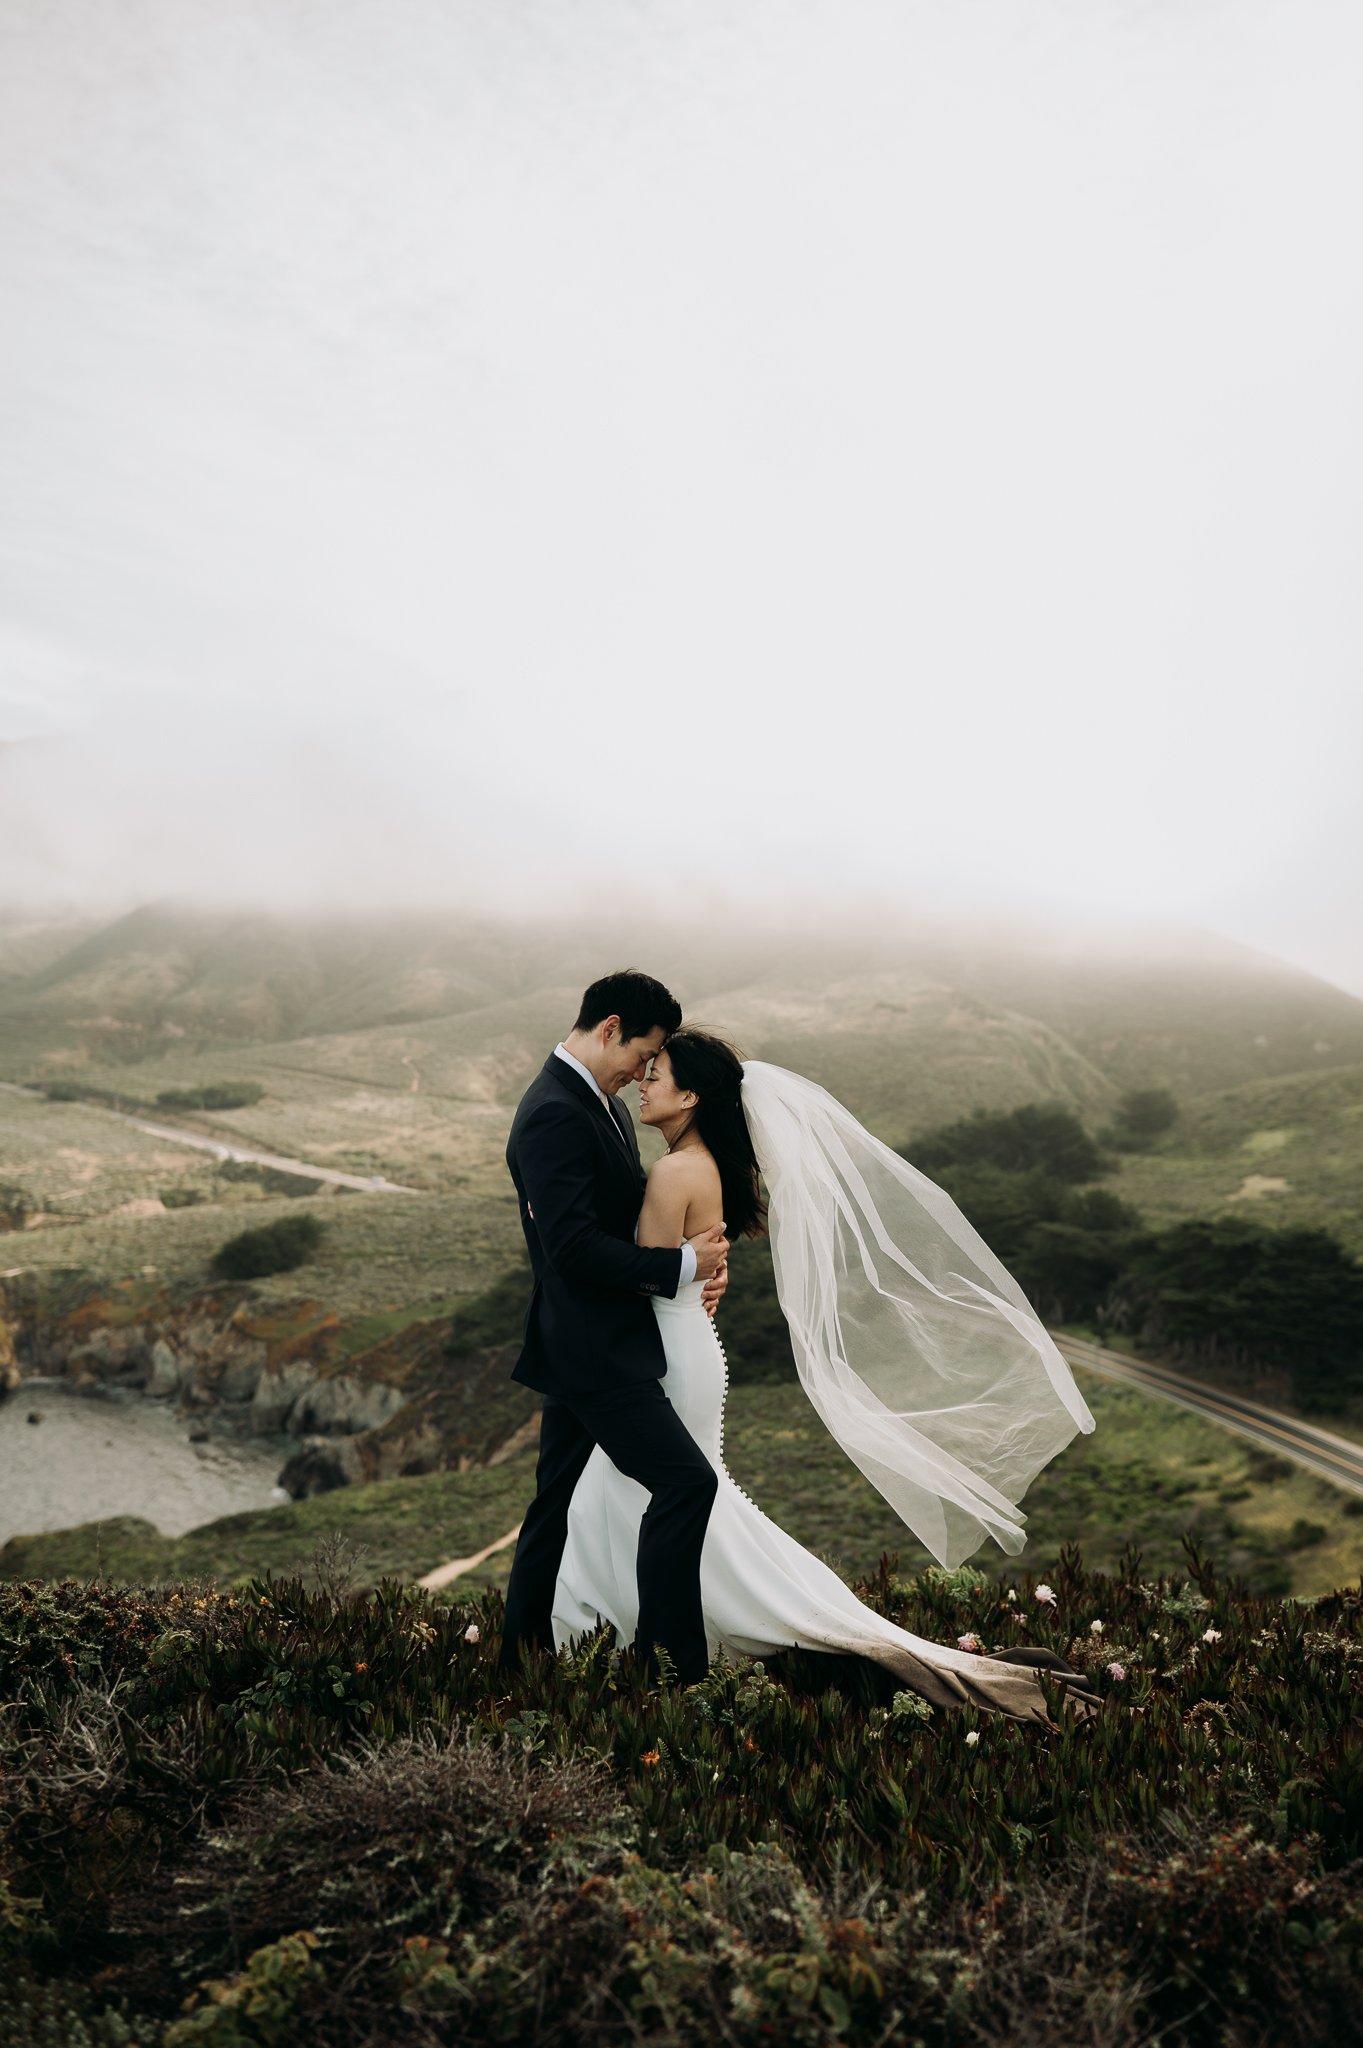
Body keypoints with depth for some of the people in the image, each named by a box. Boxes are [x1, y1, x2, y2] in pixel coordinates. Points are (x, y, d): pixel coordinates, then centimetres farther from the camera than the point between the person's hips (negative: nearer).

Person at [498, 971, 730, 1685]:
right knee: (685, 1480, -11)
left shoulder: (595, 1102, 13)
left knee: (556, 1499, 18)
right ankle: (669, 1664, -2)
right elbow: (574, 1247, -26)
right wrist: (681, 1265, -18)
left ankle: (521, 1651, 31)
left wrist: (697, 1261, 0)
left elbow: (623, 1220, 18)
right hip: (591, 1349, -11)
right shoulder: (555, 1114, -20)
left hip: (586, 1344, 11)